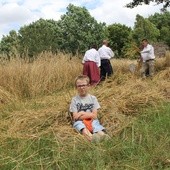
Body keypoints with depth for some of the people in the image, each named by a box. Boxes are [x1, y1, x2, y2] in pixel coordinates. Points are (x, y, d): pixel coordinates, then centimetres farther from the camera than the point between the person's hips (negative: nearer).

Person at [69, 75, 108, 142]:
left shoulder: (93, 98, 8)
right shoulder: (74, 99, 5)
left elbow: (94, 116, 1)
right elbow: (75, 117, -3)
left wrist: (82, 113, -6)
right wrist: (89, 114, -6)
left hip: (92, 121, 2)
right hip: (80, 122, -2)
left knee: (95, 122, -30)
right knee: (78, 123, -34)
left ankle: (101, 134, -61)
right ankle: (90, 136, -61)